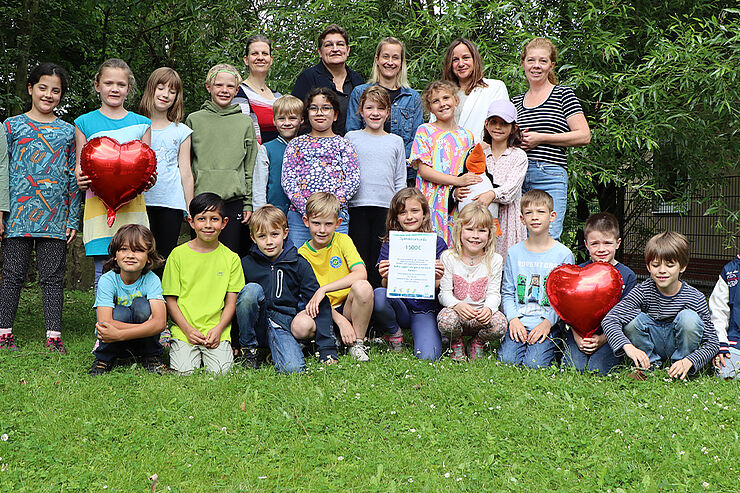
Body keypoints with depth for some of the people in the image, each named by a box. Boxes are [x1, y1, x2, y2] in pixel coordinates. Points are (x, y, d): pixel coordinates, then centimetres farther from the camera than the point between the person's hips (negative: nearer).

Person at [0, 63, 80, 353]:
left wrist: (73, 219, 5)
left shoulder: (68, 132, 11)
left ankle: (54, 335, 9)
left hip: (55, 217, 1)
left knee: (53, 277, 3)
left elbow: (74, 178, 11)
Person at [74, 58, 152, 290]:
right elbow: (79, 164, 12)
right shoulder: (84, 123, 10)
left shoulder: (141, 123, 13)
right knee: (103, 272, -1)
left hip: (132, 203, 1)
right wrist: (80, 179, -11)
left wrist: (148, 180, -8)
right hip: (98, 203, -1)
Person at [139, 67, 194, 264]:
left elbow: (186, 173, 9)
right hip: (141, 201, 0)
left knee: (166, 256, 1)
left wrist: (190, 210, 7)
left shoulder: (181, 131, 10)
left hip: (171, 203, 1)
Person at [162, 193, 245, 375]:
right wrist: (188, 329, -9)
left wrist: (218, 329, -10)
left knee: (220, 370, -20)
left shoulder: (230, 258, 7)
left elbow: (231, 302, 6)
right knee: (184, 370, -20)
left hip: (217, 332, 1)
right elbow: (170, 299, 3)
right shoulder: (178, 254, 3)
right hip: (184, 330, 0)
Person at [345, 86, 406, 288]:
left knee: (380, 259, 1)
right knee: (359, 257, -1)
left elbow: (401, 181, 12)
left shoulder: (396, 141, 12)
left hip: (386, 208, 1)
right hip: (357, 205, -1)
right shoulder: (352, 137, 8)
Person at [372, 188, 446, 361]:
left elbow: (440, 291, 0)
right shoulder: (389, 245, 3)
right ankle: (394, 332, -2)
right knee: (379, 295, -32)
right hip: (399, 306, 1)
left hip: (425, 309, -1)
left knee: (428, 356, -25)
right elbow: (387, 287, 0)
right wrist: (386, 278, -23)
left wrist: (437, 279, -23)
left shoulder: (436, 243, 0)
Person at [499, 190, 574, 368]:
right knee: (507, 359, -20)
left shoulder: (563, 254, 0)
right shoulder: (514, 252, 8)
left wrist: (548, 322, -13)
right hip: (518, 322, 2)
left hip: (548, 325, -2)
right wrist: (513, 319, -8)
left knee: (534, 363, -23)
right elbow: (507, 293, 8)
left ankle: (551, 347, 6)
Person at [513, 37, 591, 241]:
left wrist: (541, 138, -8)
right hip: (517, 177, 4)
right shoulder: (516, 101, 18)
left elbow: (584, 136, -4)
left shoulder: (563, 94, 4)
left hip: (550, 176, -4)